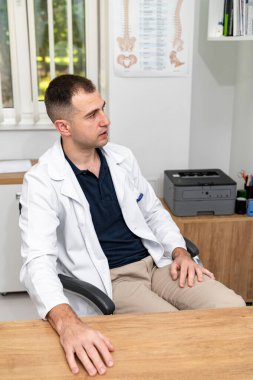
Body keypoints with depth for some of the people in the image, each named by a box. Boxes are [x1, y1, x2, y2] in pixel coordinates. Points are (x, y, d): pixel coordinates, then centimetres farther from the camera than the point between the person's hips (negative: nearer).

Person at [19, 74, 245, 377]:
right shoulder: (42, 181, -13)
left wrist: (179, 251, -2)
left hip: (155, 262, 5)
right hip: (111, 280, -5)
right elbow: (38, 260, -23)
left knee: (233, 308, -13)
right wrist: (66, 322, -42)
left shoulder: (122, 158, 6)